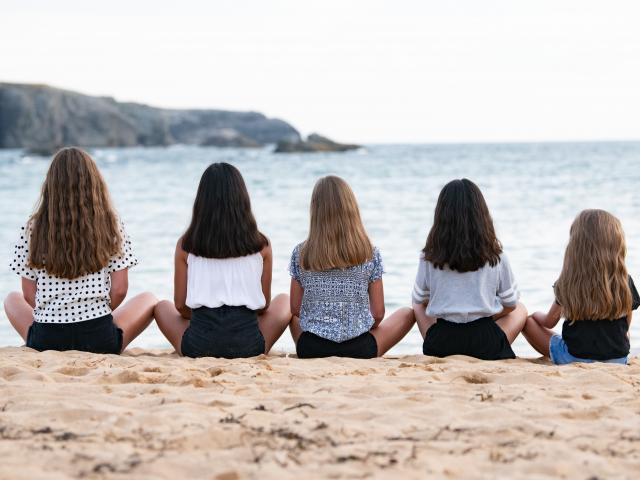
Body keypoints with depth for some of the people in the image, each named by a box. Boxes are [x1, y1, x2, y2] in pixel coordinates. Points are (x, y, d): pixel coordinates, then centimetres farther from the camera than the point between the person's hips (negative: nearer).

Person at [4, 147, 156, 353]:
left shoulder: (33, 229, -2)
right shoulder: (111, 226, -2)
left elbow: (29, 295, 2)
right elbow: (119, 290, -2)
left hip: (45, 341, 2)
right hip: (100, 338, -2)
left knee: (12, 300, 34)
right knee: (148, 300, 26)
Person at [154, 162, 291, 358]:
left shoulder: (186, 244, 1)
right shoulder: (261, 245, 0)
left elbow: (180, 305, 7)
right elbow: (264, 305, 9)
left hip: (198, 347, 1)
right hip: (248, 346, -1)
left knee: (162, 307, 31)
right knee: (284, 301, 28)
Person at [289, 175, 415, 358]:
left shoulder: (301, 254, -4)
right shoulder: (370, 255, -6)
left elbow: (295, 309, 4)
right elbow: (378, 314, -1)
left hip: (310, 349, 2)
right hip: (359, 348, -1)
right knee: (407, 314, 24)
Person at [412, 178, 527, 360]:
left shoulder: (429, 257, -4)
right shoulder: (496, 256, -4)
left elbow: (419, 301, 10)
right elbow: (510, 304, 7)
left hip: (439, 346, 0)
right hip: (486, 347, 0)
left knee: (418, 306, 34)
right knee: (520, 310, 30)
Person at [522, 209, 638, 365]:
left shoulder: (568, 282, -11)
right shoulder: (625, 282, -8)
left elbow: (549, 322, 2)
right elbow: (626, 327, 4)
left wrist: (538, 316, 26)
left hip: (574, 358, -2)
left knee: (530, 319, 15)